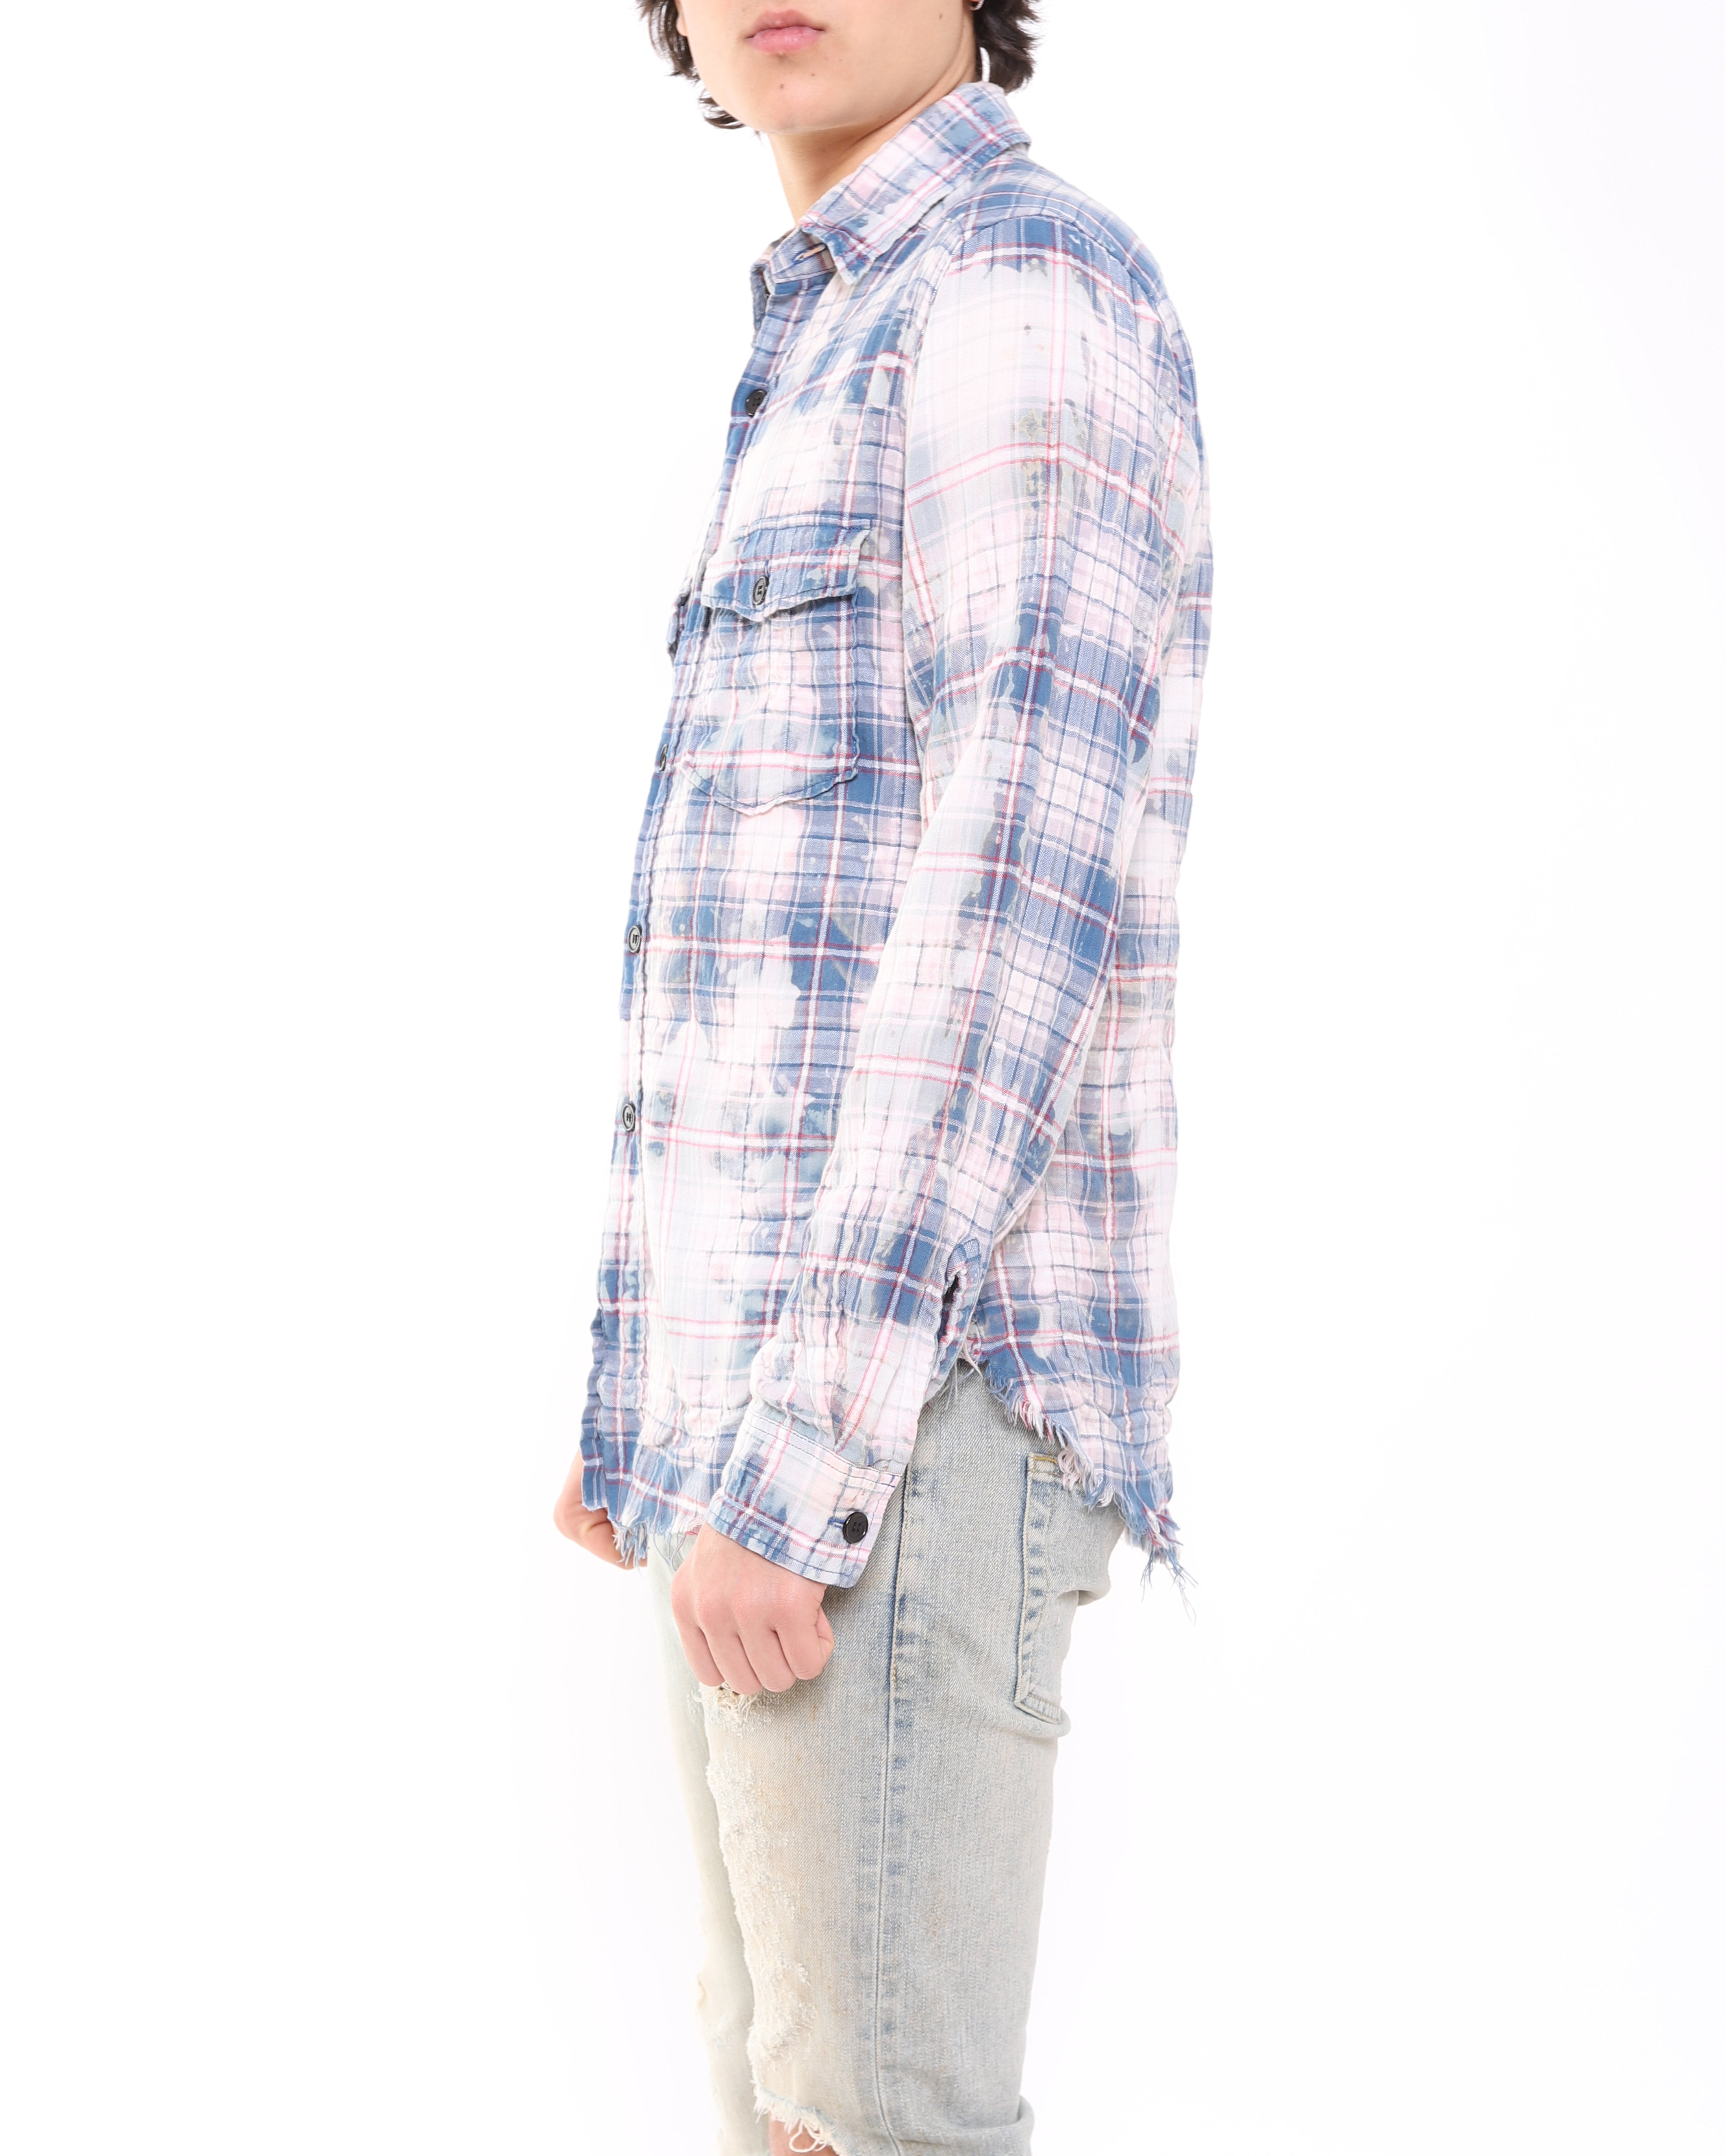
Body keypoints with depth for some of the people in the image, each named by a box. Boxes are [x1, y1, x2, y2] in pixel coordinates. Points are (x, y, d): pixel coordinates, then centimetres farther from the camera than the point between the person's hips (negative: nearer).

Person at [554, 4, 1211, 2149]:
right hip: (765, 1412, 10)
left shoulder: (1039, 296, -10)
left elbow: (1023, 910, -20)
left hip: (910, 1400, -10)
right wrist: (639, 1391, 24)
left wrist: (793, 1450, -23)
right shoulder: (844, 401, 22)